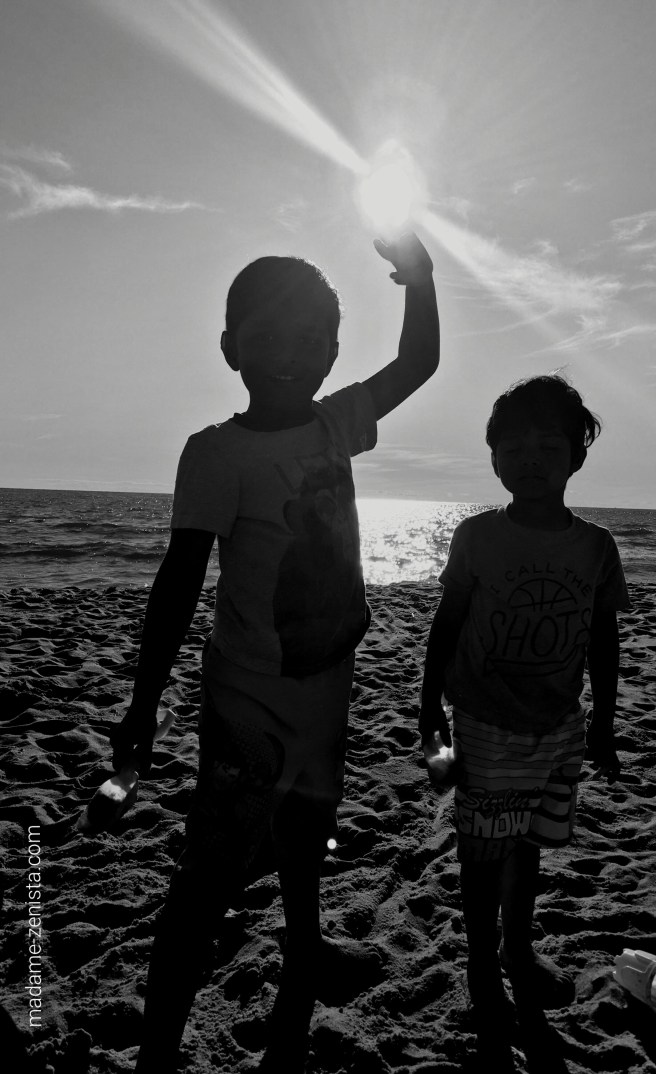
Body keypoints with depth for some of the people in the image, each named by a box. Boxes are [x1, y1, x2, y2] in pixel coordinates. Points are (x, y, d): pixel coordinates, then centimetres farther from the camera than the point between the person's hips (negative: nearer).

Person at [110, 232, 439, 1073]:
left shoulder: (335, 423, 4)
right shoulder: (217, 453, -12)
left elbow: (418, 362, 18)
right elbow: (181, 581, -13)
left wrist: (418, 274, 5)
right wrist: (144, 703, -12)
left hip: (323, 697, 6)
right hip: (249, 704, -6)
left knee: (304, 876, 19)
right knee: (210, 882, 1)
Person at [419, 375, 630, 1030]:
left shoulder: (594, 545, -4)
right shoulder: (476, 536, -11)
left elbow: (603, 642, 4)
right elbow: (446, 623, -2)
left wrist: (602, 726, 9)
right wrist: (430, 705, 2)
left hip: (559, 728, 3)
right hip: (484, 727, -2)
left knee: (529, 842, 18)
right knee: (484, 848, 9)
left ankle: (519, 950, 42)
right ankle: (483, 964, 31)